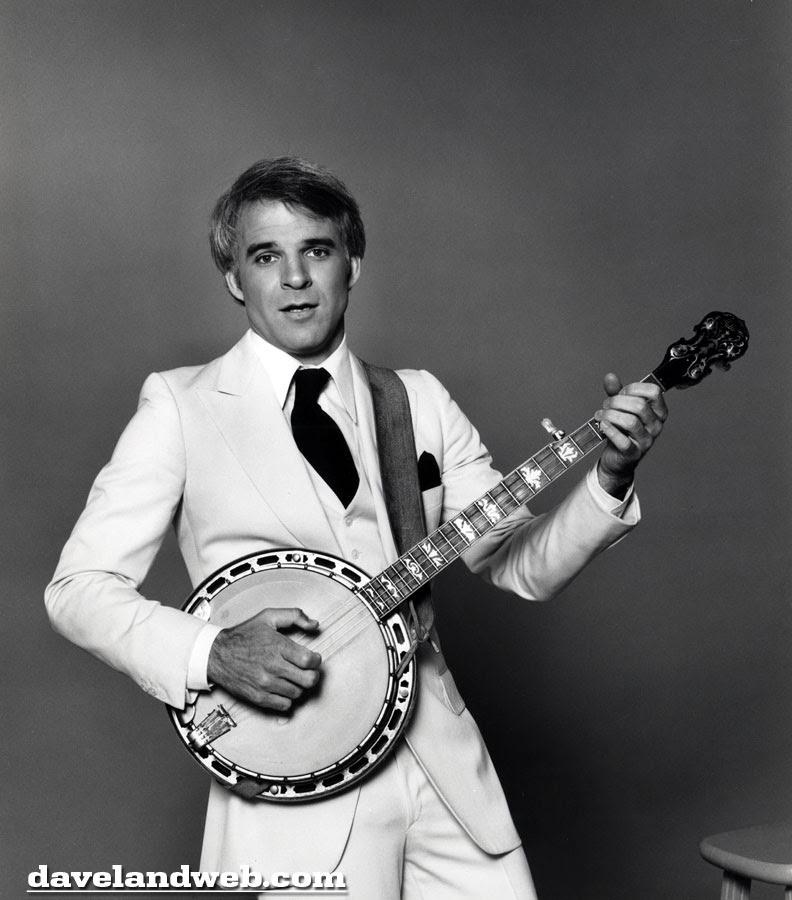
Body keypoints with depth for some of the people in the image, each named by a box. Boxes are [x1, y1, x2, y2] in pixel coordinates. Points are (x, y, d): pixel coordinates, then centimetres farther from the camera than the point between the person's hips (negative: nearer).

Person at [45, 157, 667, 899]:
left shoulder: (419, 401, 8)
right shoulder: (181, 407, -3)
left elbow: (518, 565, 6)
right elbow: (80, 586, -4)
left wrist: (609, 482, -10)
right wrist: (209, 655, -19)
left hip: (442, 765, 4)